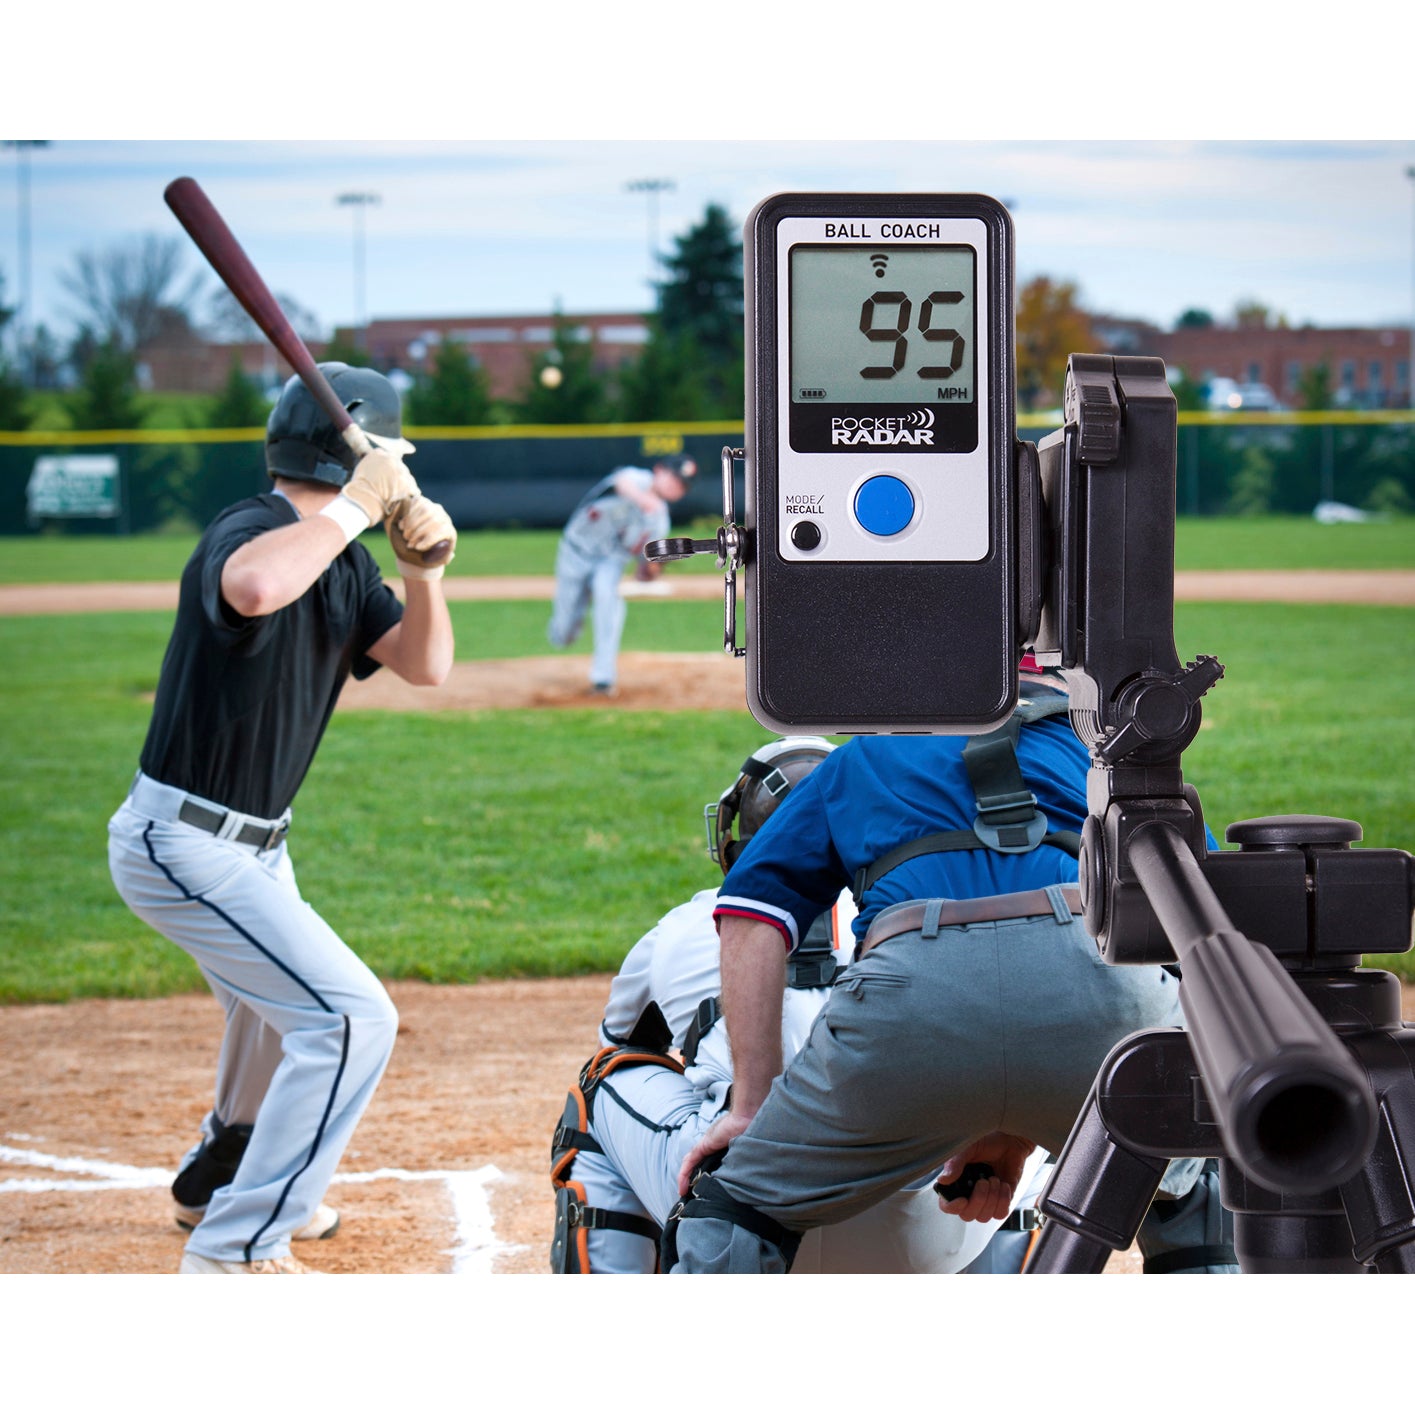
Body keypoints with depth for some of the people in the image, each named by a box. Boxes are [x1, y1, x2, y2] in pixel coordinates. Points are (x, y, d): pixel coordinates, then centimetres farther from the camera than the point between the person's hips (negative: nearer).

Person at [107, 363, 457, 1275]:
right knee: (350, 1018, -17)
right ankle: (236, 1251, -11)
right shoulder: (251, 533, -22)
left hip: (252, 846, 10)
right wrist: (357, 505, -36)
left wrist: (423, 567, -11)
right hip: (184, 846, -10)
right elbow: (255, 587, -47)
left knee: (283, 1007, 30)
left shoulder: (342, 560, 7)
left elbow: (424, 664, 6)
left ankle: (220, 1183, 53)